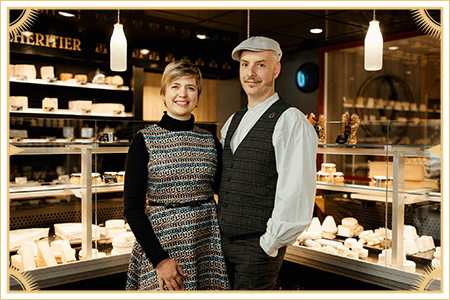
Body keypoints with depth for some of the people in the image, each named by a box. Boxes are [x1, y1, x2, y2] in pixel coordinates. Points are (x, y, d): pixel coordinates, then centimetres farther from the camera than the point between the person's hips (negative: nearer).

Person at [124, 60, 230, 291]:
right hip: (162, 239, -3)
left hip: (208, 238, 3)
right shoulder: (144, 140, -5)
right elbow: (132, 207, -7)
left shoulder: (210, 141, 5)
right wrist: (159, 258, -13)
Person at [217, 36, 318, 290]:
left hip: (259, 249, -7)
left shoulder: (291, 121, -13)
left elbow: (297, 195, -19)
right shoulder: (233, 122, 11)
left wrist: (270, 245, -14)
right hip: (224, 242, 7)